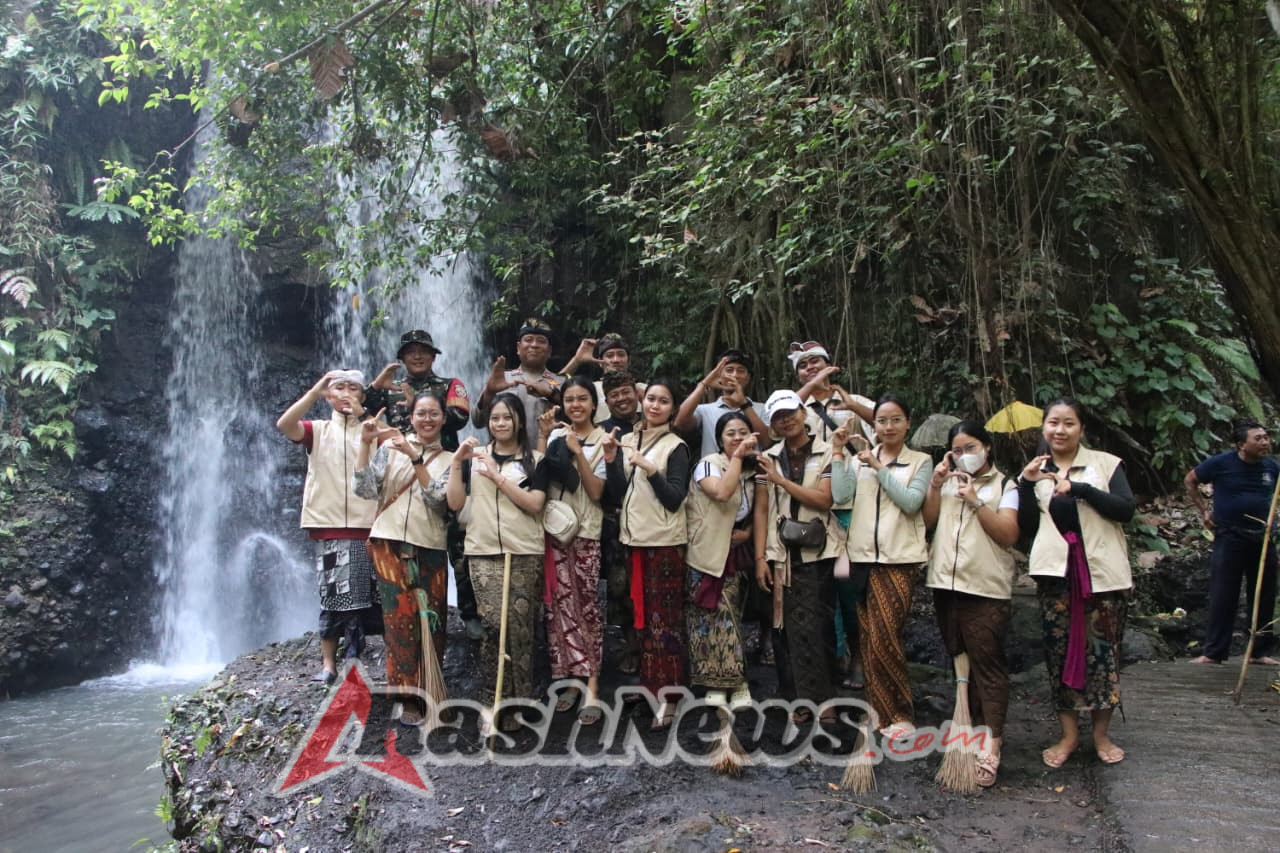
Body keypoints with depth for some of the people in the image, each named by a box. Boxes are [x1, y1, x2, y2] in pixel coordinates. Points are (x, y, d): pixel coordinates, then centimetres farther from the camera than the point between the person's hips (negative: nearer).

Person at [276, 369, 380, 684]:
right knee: (332, 597, 1)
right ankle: (328, 664, 8)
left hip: (365, 525, 0)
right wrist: (317, 389, -18)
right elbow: (284, 425, -12)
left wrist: (363, 418, -15)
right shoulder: (318, 430, 9)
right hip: (329, 525, 0)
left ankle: (357, 660, 16)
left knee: (359, 598, 4)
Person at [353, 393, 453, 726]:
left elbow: (437, 498, -8)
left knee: (431, 620, 5)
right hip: (390, 543, -2)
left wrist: (415, 457, -17)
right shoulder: (390, 446, 4)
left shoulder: (449, 459, 8)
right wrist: (365, 443, -13)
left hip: (430, 548, 2)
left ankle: (427, 694, 19)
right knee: (402, 617, -5)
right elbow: (364, 489, -4)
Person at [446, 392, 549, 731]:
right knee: (495, 623, -13)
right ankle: (498, 700, 2)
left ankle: (518, 701, 13)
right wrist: (456, 462, -5)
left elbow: (535, 504, -7)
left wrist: (498, 476, -11)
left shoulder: (535, 460, 6)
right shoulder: (473, 458, 12)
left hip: (525, 553, 0)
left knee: (520, 627, 0)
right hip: (484, 553, 1)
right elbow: (455, 503, 4)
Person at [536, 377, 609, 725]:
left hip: (586, 533, -3)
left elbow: (597, 492, -7)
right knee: (560, 604, 4)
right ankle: (568, 677, 16)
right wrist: (543, 436, -8)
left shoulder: (603, 440, -1)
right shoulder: (555, 435, 9)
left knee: (586, 604, -3)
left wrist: (578, 453, -13)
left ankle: (592, 685, 1)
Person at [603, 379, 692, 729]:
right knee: (642, 614, 10)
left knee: (665, 617, -4)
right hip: (633, 538, 5)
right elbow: (616, 494, 5)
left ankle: (667, 694, 0)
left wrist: (650, 470, -21)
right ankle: (648, 684, 19)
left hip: (664, 541, -5)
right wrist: (611, 461, -8)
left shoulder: (676, 446, -3)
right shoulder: (626, 441, 11)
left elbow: (675, 499, -10)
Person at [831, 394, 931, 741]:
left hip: (900, 559, -3)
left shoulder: (920, 461, 4)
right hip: (863, 556, 3)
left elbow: (911, 502, -11)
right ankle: (882, 714, 18)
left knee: (883, 638, -9)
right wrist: (838, 452, -6)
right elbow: (840, 496, -5)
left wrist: (878, 467, -12)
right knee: (869, 639, 7)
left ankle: (899, 716, 5)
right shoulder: (859, 459, 10)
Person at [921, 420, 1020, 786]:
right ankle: (975, 725, 24)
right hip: (946, 582, 5)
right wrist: (934, 486, -5)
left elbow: (1008, 535, -9)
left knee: (987, 662, -7)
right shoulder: (947, 481, 15)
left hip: (986, 587, -5)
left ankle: (991, 744, -8)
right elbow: (926, 522, 6)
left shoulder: (1004, 485, 1)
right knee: (959, 659, 11)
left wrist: (976, 501, -15)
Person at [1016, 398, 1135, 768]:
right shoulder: (1033, 471, 10)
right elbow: (1026, 528, 3)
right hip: (1055, 571, 2)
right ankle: (1068, 734, 16)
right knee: (1058, 649, 4)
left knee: (1102, 649, 2)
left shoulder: (1106, 463, 2)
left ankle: (1102, 734, 18)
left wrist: (1079, 489, -20)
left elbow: (1126, 509, -10)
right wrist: (1026, 485, -10)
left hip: (1102, 571, -2)